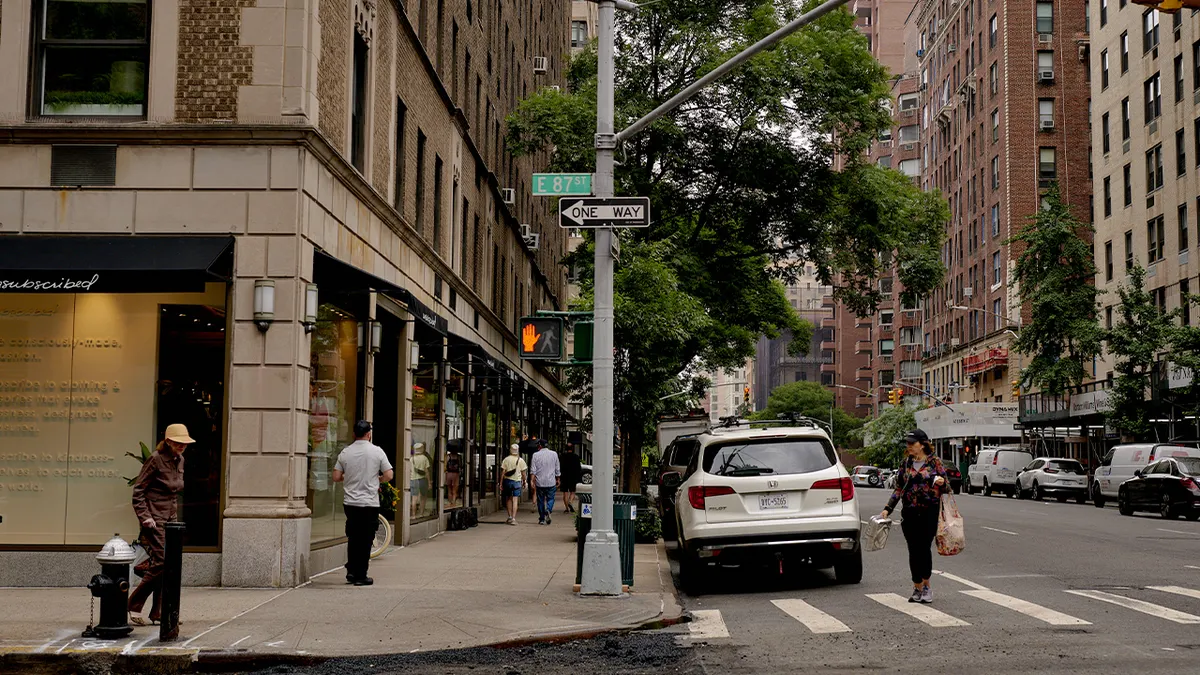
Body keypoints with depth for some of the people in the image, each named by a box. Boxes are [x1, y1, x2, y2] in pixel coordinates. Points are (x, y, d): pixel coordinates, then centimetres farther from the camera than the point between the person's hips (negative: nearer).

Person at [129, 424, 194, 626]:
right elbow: (138, 490, -11)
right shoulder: (156, 460, -12)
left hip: (170, 518, 8)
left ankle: (159, 613, 8)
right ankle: (133, 606, 0)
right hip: (155, 519, -8)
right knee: (161, 563, -13)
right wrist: (144, 517, -17)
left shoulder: (180, 461, 11)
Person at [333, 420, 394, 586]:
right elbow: (389, 475, -7)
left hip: (349, 502, 3)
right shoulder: (377, 451, -6)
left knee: (352, 537, 16)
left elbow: (336, 477, 3)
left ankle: (351, 572, 15)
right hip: (369, 503, -3)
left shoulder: (345, 452, 2)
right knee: (365, 539, 3)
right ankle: (360, 576, 6)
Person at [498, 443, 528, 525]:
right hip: (517, 481, 0)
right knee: (515, 500, -2)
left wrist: (501, 483, 1)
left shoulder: (506, 459, -3)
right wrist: (524, 482, 11)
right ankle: (513, 518, -10)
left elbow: (502, 472, -3)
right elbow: (524, 474, 0)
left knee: (508, 499, 16)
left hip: (507, 481, 0)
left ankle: (510, 516, 18)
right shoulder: (521, 460, -2)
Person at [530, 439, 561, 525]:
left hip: (539, 482, 0)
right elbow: (557, 469, 7)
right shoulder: (554, 454, 2)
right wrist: (557, 479, 18)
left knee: (540, 500, 9)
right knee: (550, 498, 9)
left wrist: (532, 481, -2)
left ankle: (542, 519, 11)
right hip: (551, 482, 0)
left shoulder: (536, 455, -2)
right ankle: (548, 511, -20)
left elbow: (533, 470, -5)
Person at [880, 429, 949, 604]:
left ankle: (926, 585, 9)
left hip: (930, 512, -3)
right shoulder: (906, 463, 10)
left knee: (925, 548, -7)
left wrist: (942, 482, -20)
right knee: (914, 550, 2)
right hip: (910, 514, 3)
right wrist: (888, 508, 8)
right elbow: (899, 488, 14)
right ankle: (917, 588, 11)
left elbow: (946, 488, 3)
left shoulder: (934, 462, 1)